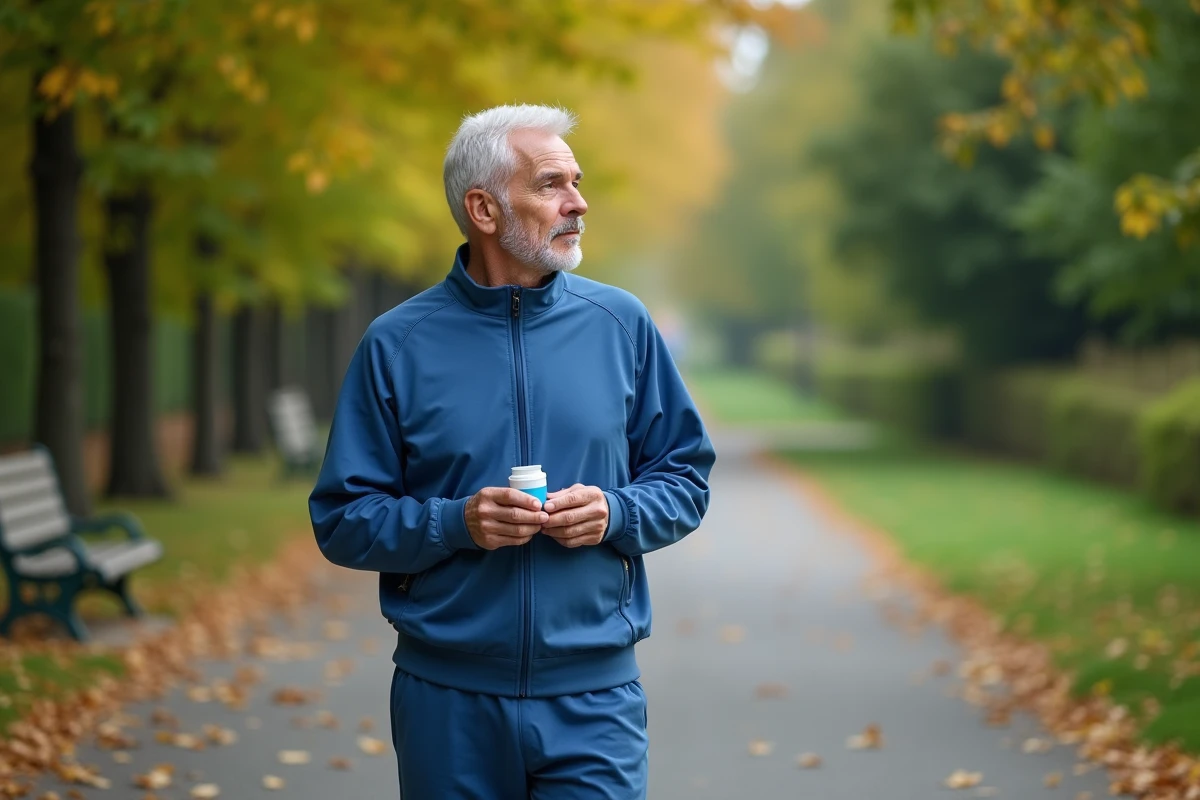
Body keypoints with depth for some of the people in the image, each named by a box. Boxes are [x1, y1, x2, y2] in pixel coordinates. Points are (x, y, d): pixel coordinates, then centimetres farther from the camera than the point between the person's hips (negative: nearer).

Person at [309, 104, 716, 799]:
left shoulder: (620, 324, 4)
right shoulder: (398, 344, -1)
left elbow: (685, 479, 9)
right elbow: (343, 520, -1)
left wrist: (615, 513, -11)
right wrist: (456, 523, -17)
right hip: (447, 702, 0)